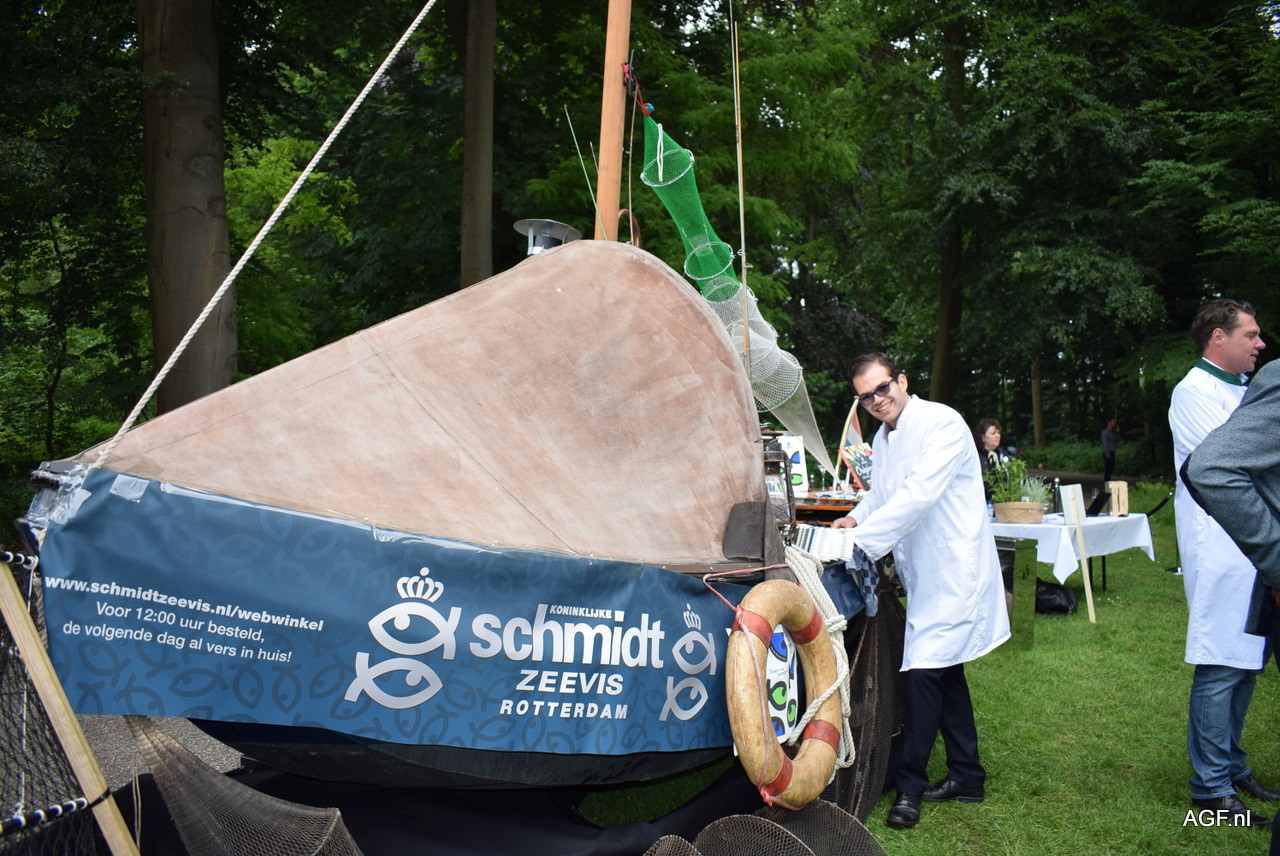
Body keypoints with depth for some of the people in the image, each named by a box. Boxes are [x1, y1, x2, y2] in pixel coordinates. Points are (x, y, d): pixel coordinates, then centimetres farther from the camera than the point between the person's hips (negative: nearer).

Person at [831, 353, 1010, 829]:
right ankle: (966, 778, 30)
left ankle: (910, 785, 3)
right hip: (924, 572, 9)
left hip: (952, 570, -9)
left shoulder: (942, 423, -17)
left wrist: (862, 540, -28)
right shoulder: (883, 437, 10)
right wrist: (856, 518, 2)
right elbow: (880, 492, 23)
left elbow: (919, 494, -27)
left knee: (924, 668, -10)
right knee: (945, 669, 16)